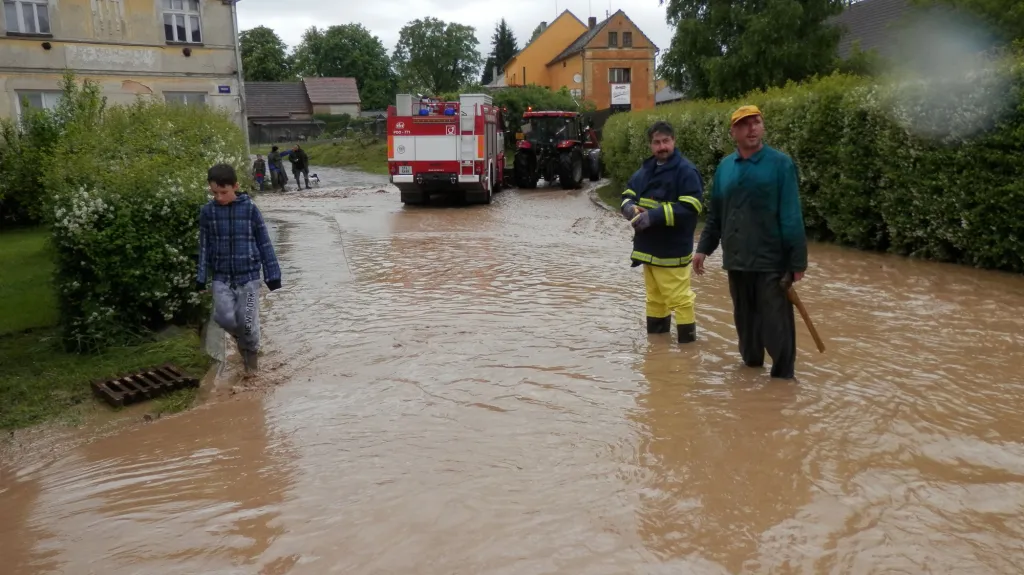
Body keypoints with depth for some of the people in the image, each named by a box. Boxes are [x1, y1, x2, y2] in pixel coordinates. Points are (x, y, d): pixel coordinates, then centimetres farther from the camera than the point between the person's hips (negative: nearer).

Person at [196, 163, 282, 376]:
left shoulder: (250, 209, -6)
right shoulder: (207, 211, 1)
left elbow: (264, 243, -2)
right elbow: (205, 246, 7)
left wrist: (272, 275, -3)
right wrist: (201, 277, 6)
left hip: (248, 275, -2)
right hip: (221, 277, 2)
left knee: (247, 320, -4)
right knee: (224, 318, -8)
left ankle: (251, 352, 23)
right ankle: (242, 339, 25)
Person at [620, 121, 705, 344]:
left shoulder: (686, 170, -13)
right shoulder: (646, 169, 12)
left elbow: (691, 207, -22)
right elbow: (628, 194, 19)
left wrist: (654, 216, -27)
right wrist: (630, 207, -6)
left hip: (672, 250, -8)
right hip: (648, 247, 8)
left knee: (678, 298, -6)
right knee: (654, 297, 20)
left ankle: (687, 339, 5)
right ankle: (656, 335, 33)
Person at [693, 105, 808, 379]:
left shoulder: (780, 163, -7)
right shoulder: (725, 166, 7)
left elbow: (792, 217, -10)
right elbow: (715, 214, 14)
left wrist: (798, 260, -12)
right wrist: (704, 248, 9)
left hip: (771, 262, -5)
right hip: (736, 261, 5)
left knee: (776, 323, -1)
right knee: (745, 319, 17)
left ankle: (783, 376, 11)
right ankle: (751, 364, 34)